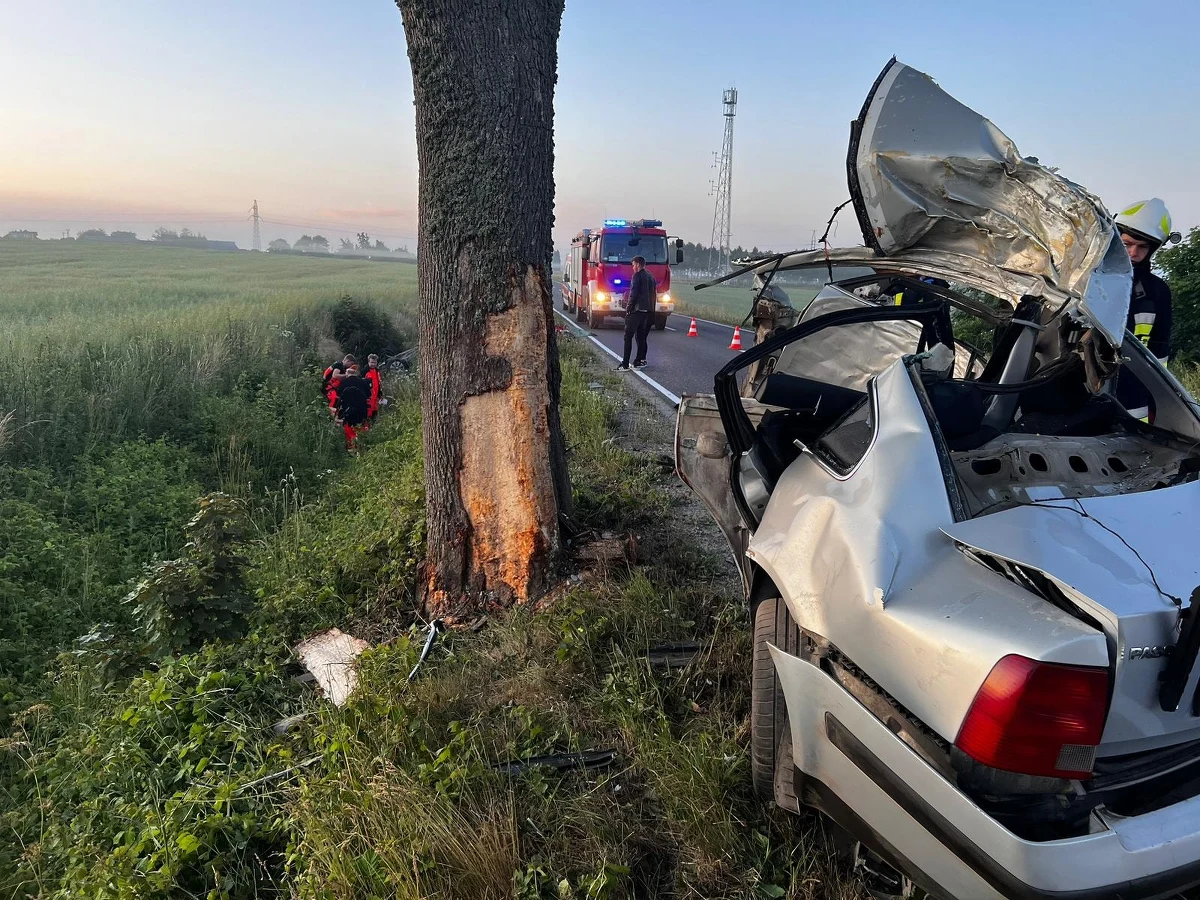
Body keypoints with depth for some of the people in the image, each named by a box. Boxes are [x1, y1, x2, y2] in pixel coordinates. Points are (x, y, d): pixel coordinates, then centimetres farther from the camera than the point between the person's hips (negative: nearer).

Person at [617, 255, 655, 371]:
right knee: (641, 337, 15)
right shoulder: (651, 277, 16)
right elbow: (654, 295, 18)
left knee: (628, 337, -7)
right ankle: (640, 361, 15)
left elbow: (633, 294, -15)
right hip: (647, 312, 8)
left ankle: (625, 364, -12)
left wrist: (628, 308, -7)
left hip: (636, 310, -8)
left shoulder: (637, 276, -9)